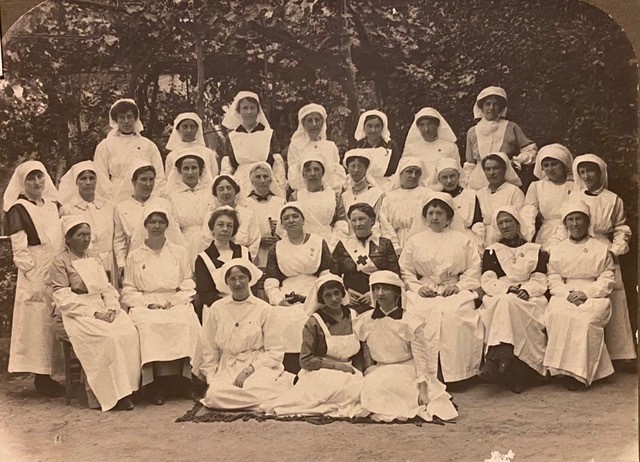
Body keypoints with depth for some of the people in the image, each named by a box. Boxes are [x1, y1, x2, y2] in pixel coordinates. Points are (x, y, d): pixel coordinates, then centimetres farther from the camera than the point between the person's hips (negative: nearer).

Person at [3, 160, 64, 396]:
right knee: (39, 323, -3)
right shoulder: (18, 210, -5)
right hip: (36, 277, -6)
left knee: (56, 323, 7)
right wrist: (34, 283, -14)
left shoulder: (53, 206, 13)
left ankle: (49, 374, 14)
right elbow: (19, 252, -9)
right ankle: (41, 376, 3)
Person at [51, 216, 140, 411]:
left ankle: (127, 387, -21)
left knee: (129, 332, -23)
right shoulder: (60, 263, 2)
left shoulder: (95, 260, 22)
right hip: (78, 314, -5)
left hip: (103, 309, 6)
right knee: (106, 337, -32)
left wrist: (112, 308, -5)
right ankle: (114, 394, -25)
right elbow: (63, 299, -7)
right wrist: (93, 313, -17)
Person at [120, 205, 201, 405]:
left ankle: (185, 378, -27)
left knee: (187, 322, -33)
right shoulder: (134, 256, 16)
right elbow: (128, 292, 9)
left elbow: (188, 287, 11)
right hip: (144, 305, 0)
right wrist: (148, 304, -9)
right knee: (148, 324, -35)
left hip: (176, 304, 1)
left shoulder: (179, 252, 17)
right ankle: (155, 383, -32)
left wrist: (171, 302, -7)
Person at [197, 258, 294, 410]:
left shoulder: (263, 309, 0)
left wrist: (248, 370, -12)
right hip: (227, 368, 2)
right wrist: (211, 380, 1)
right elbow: (209, 351, 13)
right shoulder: (216, 309, 5)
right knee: (214, 394, -30)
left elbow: (275, 352, -1)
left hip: (258, 367, -2)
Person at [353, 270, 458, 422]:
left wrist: (423, 389, -18)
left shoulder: (410, 321, -11)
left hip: (407, 370, -4)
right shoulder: (365, 322, 0)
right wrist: (369, 374, -4)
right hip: (379, 373, 4)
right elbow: (366, 354, 10)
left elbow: (420, 357, -12)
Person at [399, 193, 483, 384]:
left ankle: (456, 372, -27)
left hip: (455, 291, -1)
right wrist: (417, 287, -5)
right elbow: (405, 271, 13)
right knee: (423, 313, -32)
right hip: (425, 292, 1)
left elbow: (473, 269, 8)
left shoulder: (463, 240, 17)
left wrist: (458, 286, -8)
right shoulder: (414, 242, 20)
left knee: (455, 312, -34)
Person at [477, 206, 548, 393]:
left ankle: (494, 358, -42)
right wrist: (506, 289, -13)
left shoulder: (535, 250, 19)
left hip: (528, 298, -1)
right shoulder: (491, 251, 20)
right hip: (497, 297, 1)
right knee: (504, 301, -35)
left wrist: (527, 290, -15)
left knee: (507, 303, -34)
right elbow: (487, 281, 5)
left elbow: (540, 280, 7)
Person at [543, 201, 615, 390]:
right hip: (565, 296, 2)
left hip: (594, 298, -2)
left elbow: (607, 281, 4)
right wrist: (567, 293, -11)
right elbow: (553, 280, 9)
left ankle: (577, 372, -31)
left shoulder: (601, 249, 13)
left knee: (583, 319, -34)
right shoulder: (557, 250, 19)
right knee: (557, 314, -32)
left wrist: (585, 293, -12)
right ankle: (566, 367, -30)